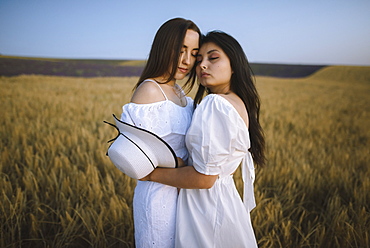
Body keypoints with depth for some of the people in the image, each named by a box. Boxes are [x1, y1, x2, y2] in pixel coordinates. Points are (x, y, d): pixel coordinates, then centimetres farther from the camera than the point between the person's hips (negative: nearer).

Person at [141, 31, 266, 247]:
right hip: (225, 196, 9)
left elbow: (204, 177, -24)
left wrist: (152, 173, -13)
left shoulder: (215, 104, -23)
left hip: (206, 207, -8)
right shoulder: (240, 103, 5)